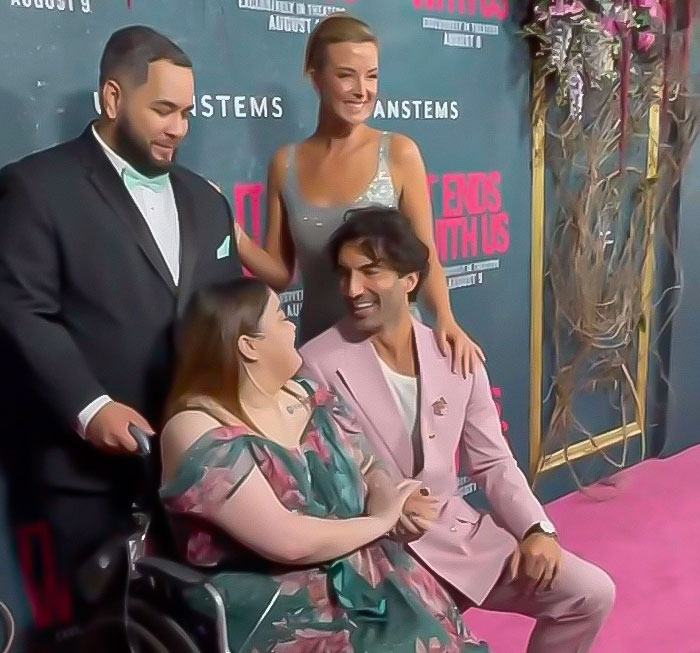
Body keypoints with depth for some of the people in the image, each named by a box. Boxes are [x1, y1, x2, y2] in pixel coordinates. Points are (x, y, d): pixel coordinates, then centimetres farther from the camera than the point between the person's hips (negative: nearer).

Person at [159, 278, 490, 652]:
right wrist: (381, 520, -8)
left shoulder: (304, 396, 8)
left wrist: (391, 502, -9)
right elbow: (288, 542, -21)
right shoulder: (198, 432, -15)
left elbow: (369, 472, 14)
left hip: (362, 579, 6)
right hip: (278, 613, -6)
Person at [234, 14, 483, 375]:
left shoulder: (399, 153, -8)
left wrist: (445, 319, -22)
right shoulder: (286, 163, -2)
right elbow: (280, 272, 2)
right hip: (319, 344, 2)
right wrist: (230, 232, -14)